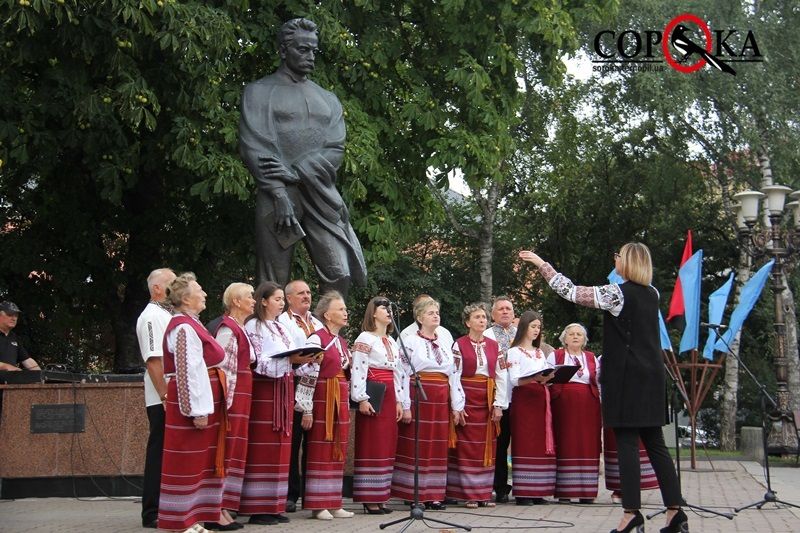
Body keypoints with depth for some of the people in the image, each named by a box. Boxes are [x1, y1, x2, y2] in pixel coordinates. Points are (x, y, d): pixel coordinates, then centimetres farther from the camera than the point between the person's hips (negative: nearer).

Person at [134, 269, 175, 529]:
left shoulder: (169, 315, 18)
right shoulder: (151, 317, -10)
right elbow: (153, 360, -18)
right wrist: (165, 395, -22)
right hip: (163, 399, -9)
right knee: (160, 453, -3)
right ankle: (152, 514, 3)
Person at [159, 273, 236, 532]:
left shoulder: (191, 325, 15)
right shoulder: (184, 328, -15)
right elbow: (188, 373, -21)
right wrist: (198, 411, -23)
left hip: (207, 402, 10)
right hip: (194, 402, -10)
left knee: (205, 459, 13)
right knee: (188, 460, -3)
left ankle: (205, 512, 19)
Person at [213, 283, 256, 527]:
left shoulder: (239, 329, 17)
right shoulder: (228, 329, -13)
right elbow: (224, 369, -18)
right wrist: (226, 403, -21)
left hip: (241, 397, 10)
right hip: (232, 397, -10)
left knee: (235, 450, 11)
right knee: (227, 450, -7)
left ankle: (223, 506, 16)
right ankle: (218, 508, -3)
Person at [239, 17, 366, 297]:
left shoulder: (328, 99, 20)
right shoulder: (260, 91, 7)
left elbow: (335, 150, 6)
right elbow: (254, 148, -5)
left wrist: (294, 172, -11)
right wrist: (279, 194, -17)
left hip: (322, 196, 4)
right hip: (278, 196, -3)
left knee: (340, 275, -7)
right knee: (274, 284, -5)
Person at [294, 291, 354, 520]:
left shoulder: (342, 341, 15)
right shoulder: (316, 338, -9)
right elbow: (307, 375, -14)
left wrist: (346, 403, 19)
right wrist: (306, 409, -17)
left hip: (341, 401, 8)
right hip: (322, 399, -8)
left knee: (337, 451, 9)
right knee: (320, 451, -3)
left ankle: (334, 503, 14)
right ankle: (318, 505, 2)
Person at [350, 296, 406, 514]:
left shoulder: (392, 342, 18)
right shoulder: (365, 338, -6)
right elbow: (358, 369, -14)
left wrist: (398, 401, 13)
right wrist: (361, 399, -20)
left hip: (389, 397, 8)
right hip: (372, 397, -8)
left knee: (387, 446, 7)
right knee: (371, 446, -6)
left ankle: (380, 497, 13)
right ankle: (369, 500, -3)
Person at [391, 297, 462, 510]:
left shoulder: (446, 342, 15)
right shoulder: (410, 342, -1)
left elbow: (454, 374, 14)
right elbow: (402, 374, -6)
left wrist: (457, 404, 8)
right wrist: (405, 406, -13)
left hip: (441, 400, 5)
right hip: (418, 396, -5)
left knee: (438, 446, 5)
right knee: (417, 445, -3)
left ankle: (434, 494, 11)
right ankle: (414, 494, 3)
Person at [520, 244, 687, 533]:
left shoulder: (617, 292, -10)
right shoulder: (652, 294, 11)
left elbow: (571, 292, -9)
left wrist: (541, 263, -2)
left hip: (626, 377, -7)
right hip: (651, 376, 7)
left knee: (627, 443, -5)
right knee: (655, 444, 9)